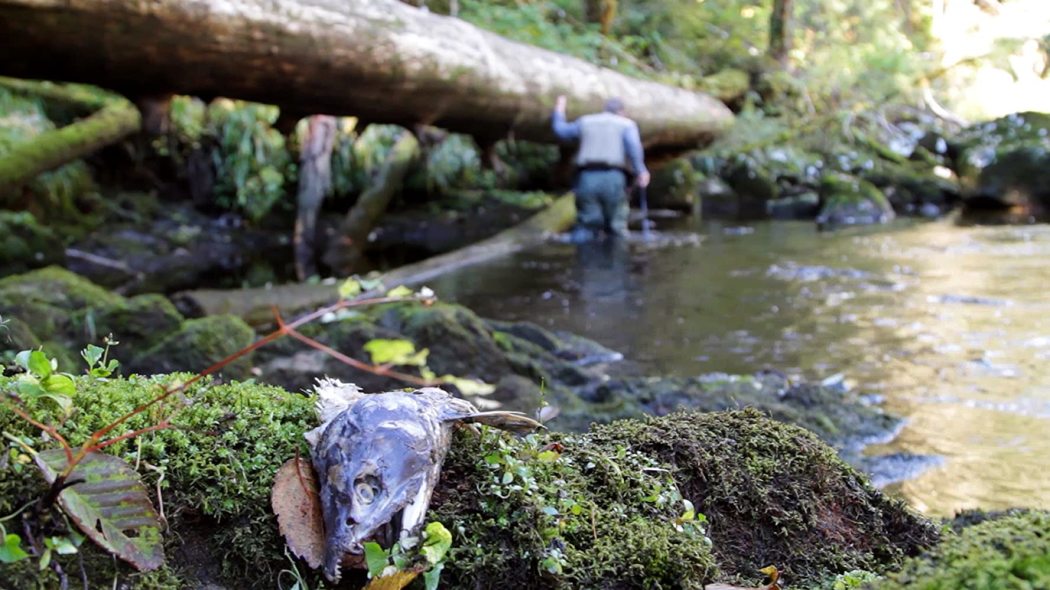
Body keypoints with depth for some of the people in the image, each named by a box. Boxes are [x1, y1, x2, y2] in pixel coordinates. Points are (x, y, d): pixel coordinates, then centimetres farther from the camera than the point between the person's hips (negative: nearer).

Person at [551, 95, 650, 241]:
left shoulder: (585, 121, 22)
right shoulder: (627, 124, 13)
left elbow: (561, 130, 36)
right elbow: (633, 145, -8)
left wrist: (558, 111, 54)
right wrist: (640, 171, -17)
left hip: (587, 178, 2)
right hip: (614, 178, -2)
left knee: (585, 227, 1)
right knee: (617, 228, 5)